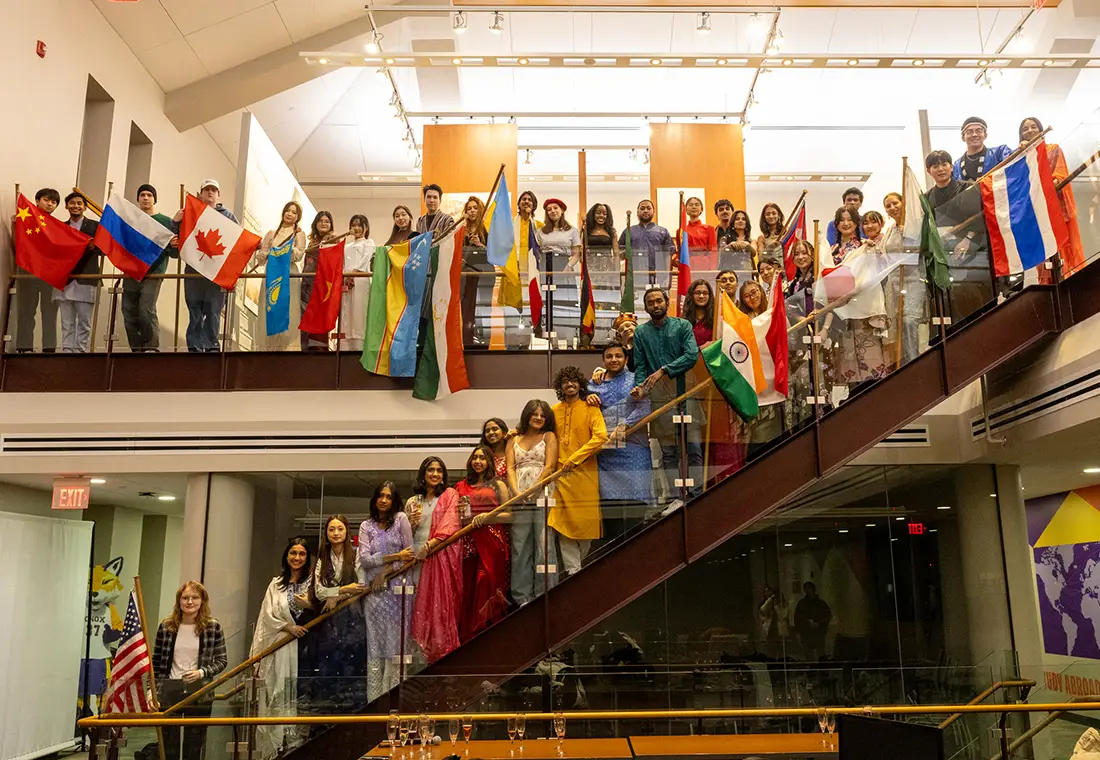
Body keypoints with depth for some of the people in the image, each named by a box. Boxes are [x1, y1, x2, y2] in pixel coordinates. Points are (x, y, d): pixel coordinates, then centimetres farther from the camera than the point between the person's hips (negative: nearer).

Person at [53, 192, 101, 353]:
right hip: (64, 280, 4)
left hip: (85, 281, -3)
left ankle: (82, 352, 1)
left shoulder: (94, 226, 5)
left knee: (84, 322, -1)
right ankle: (67, 352, 8)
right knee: (67, 323, 6)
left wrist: (94, 246, -21)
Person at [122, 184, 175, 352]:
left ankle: (152, 348, -15)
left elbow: (174, 253, 4)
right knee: (129, 314, 1)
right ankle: (137, 351, 8)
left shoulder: (165, 221, 9)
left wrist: (173, 246, -18)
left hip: (153, 274, -4)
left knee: (146, 309, -19)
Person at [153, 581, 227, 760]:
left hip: (199, 693, -1)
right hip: (169, 691, 1)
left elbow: (222, 661, 1)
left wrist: (202, 672, -15)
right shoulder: (166, 626, 1)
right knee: (168, 745, 8)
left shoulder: (213, 627, -3)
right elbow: (155, 663, 7)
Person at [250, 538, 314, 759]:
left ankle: (298, 742, 2)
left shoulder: (312, 582, 7)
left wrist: (310, 606, -15)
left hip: (304, 646, -1)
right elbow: (268, 615, 5)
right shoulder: (276, 584, 13)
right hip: (280, 646, 1)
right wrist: (289, 628, -7)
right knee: (279, 696, -1)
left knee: (301, 693, -4)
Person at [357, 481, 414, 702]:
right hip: (374, 591, 2)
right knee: (374, 643, 1)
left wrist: (385, 571, -8)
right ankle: (374, 698, 3)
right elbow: (364, 559, -2)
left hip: (397, 588, -2)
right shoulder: (366, 526, 9)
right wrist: (395, 556, -9)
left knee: (396, 641, -3)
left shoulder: (401, 519, 5)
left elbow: (409, 553, -1)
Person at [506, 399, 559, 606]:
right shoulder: (514, 440, 20)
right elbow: (510, 468, 9)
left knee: (544, 546, -7)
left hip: (542, 498, -3)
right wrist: (516, 492, -8)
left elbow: (549, 466, 1)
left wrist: (533, 490, -10)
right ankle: (522, 597, 6)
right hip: (519, 501, 3)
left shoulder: (549, 436, 12)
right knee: (520, 549, 1)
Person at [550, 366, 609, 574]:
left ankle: (580, 564, 24)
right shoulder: (555, 411, 10)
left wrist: (574, 459, -16)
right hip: (561, 473, 3)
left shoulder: (590, 408, -1)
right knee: (563, 524, -2)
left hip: (585, 472, -3)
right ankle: (572, 569, 3)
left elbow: (600, 436, -12)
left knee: (585, 521, 4)